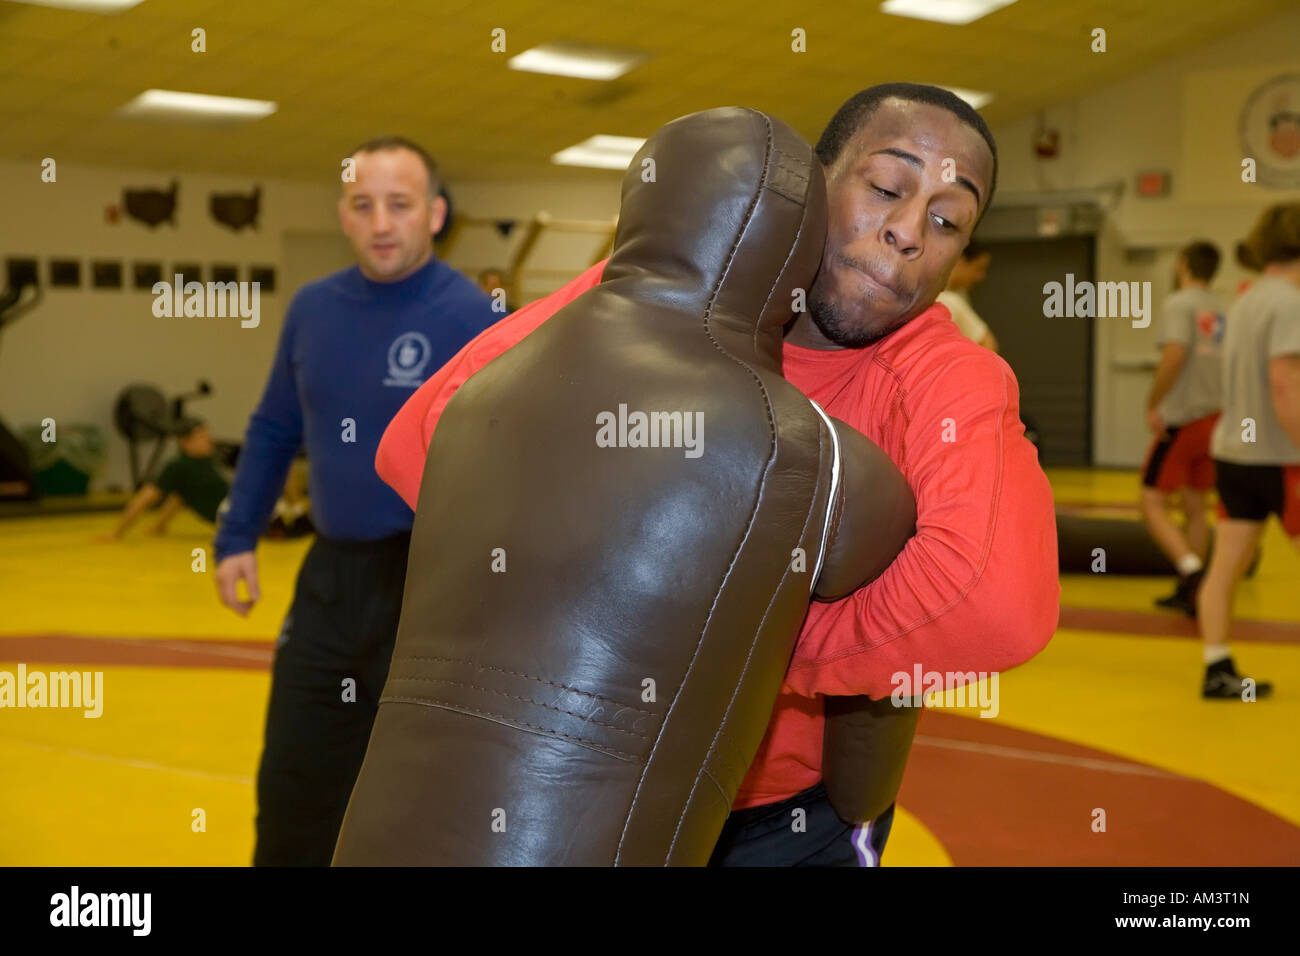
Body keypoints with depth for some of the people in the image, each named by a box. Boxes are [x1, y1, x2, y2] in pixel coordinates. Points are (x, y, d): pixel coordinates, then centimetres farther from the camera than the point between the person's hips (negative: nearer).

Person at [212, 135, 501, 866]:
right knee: (293, 792, 13)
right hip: (330, 576, 5)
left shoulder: (472, 317, -12)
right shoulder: (313, 308, 4)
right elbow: (274, 431, 15)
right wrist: (238, 538, 12)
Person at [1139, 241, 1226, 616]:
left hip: (1181, 420, -8)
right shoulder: (1219, 309, 13)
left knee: (1153, 503, -5)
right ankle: (1188, 591, 17)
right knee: (1195, 507, 14)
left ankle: (1192, 570, -22)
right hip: (1214, 418, 8)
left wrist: (1153, 405, -17)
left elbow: (1174, 356, -24)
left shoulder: (1179, 304, -10)